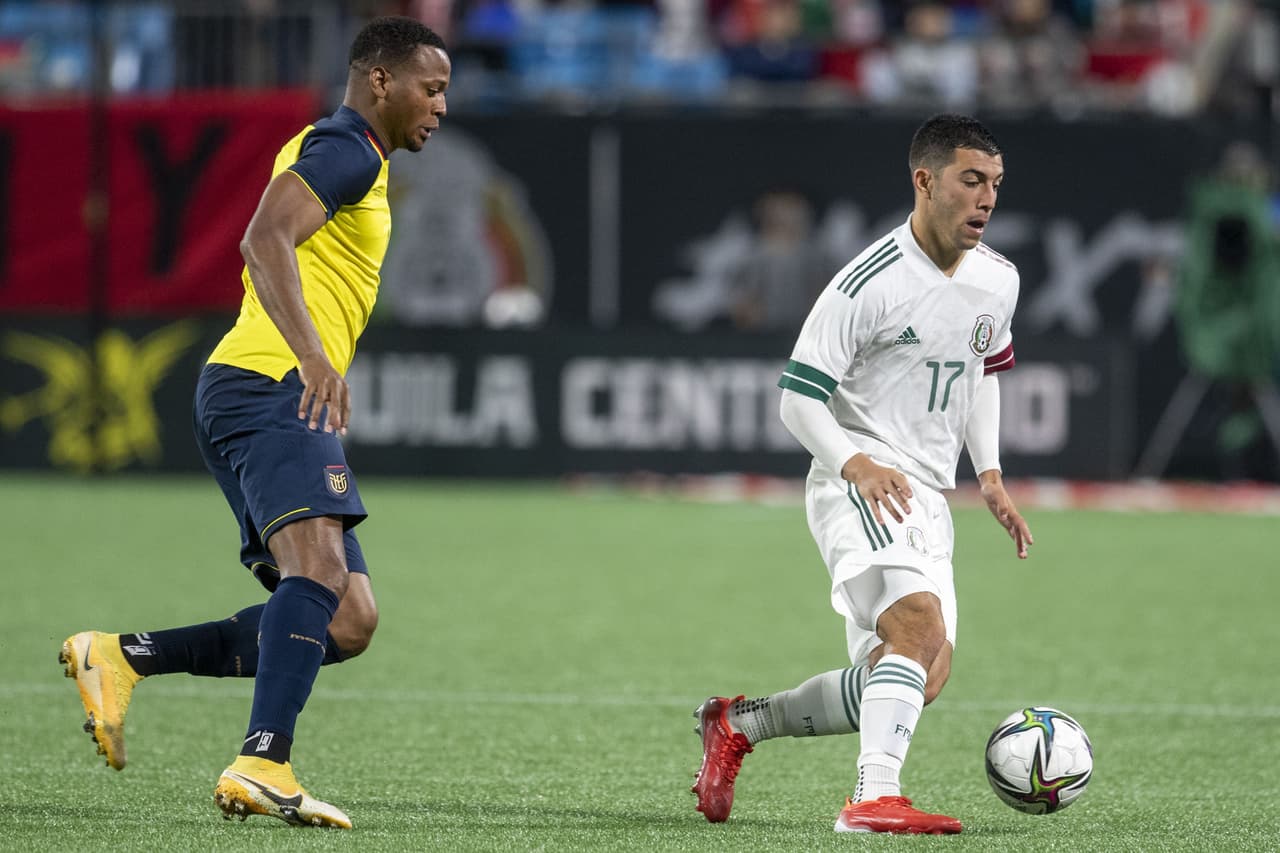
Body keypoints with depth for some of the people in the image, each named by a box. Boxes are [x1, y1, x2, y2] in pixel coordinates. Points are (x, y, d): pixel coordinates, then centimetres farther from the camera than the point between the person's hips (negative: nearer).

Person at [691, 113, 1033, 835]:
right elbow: (798, 398, -13)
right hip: (859, 484, -8)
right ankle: (874, 797, -38)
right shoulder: (870, 283, -15)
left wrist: (990, 475, 15)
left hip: (928, 501, 8)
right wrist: (856, 464, -30)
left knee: (923, 680, 5)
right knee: (921, 624, -31)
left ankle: (738, 723, 22)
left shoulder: (999, 281, 7)